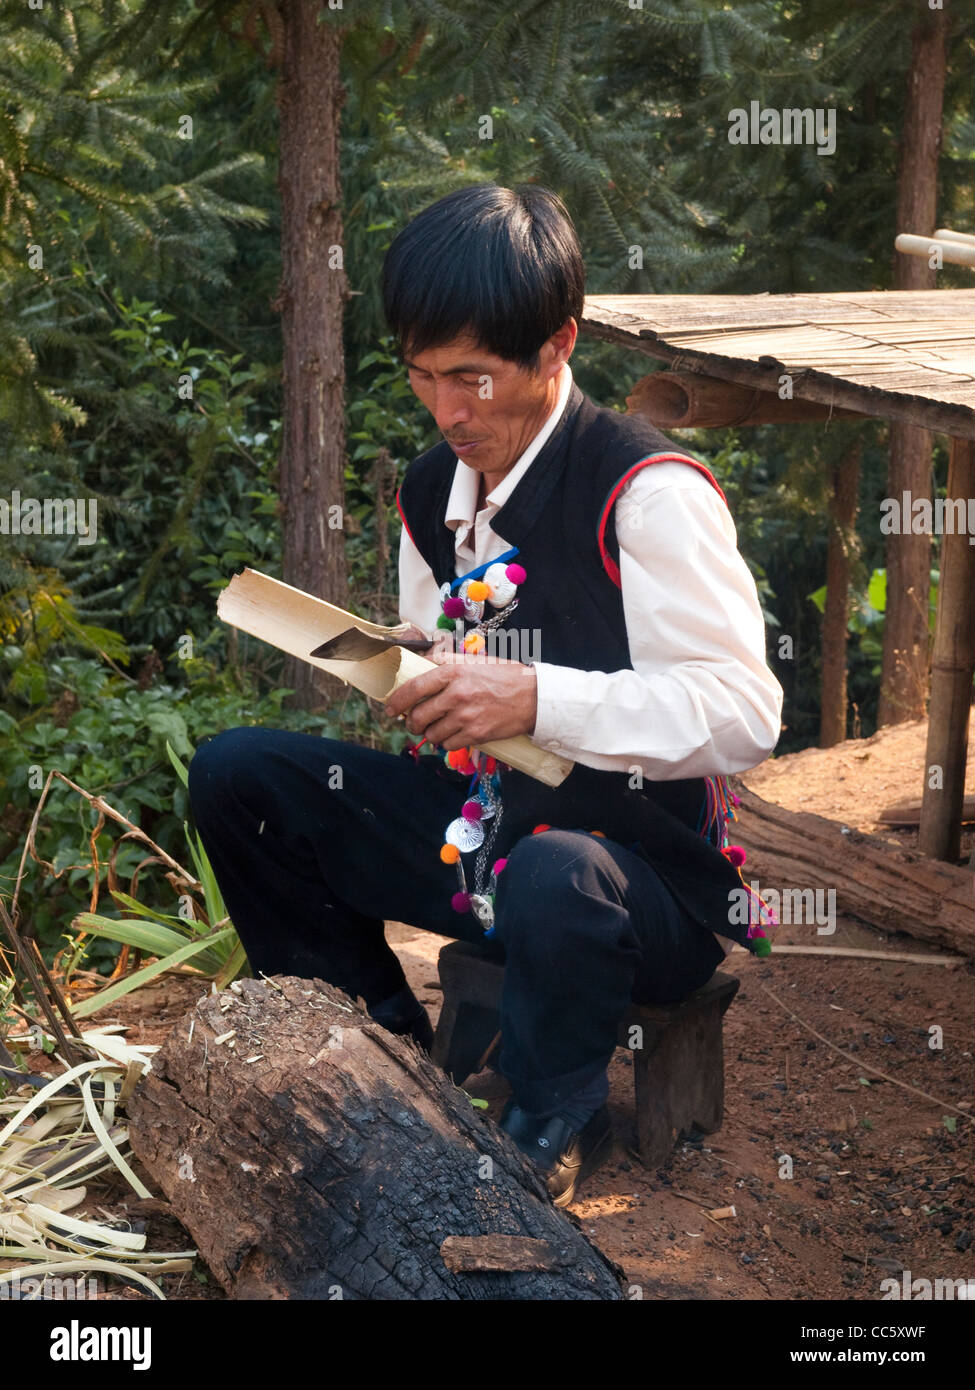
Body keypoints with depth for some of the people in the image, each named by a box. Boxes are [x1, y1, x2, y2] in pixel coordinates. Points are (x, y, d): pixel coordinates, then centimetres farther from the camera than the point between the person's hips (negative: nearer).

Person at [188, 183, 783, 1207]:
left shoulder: (648, 493, -18)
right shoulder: (432, 490, 7)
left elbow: (742, 715, -25)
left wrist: (538, 699, -34)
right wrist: (390, 679, -3)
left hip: (638, 869, -7)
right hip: (470, 830, 7)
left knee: (552, 875, -42)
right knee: (233, 773, -3)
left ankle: (548, 1134, -10)